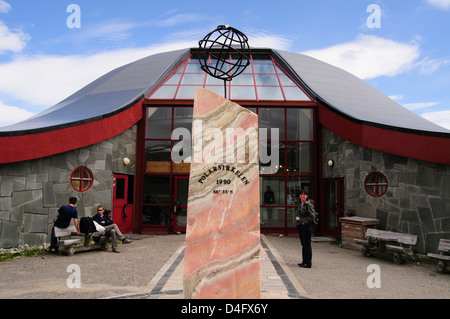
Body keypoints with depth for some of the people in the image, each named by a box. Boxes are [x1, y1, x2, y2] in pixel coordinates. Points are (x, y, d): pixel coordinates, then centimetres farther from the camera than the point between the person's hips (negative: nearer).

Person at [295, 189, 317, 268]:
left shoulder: (308, 205, -13)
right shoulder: (300, 204, 13)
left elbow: (312, 216, -17)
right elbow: (297, 214, 25)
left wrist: (305, 222, -15)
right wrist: (297, 218, 6)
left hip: (306, 226, -9)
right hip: (300, 226, 9)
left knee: (307, 244, -3)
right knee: (303, 244, 14)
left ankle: (308, 263, 2)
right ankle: (304, 261, 23)